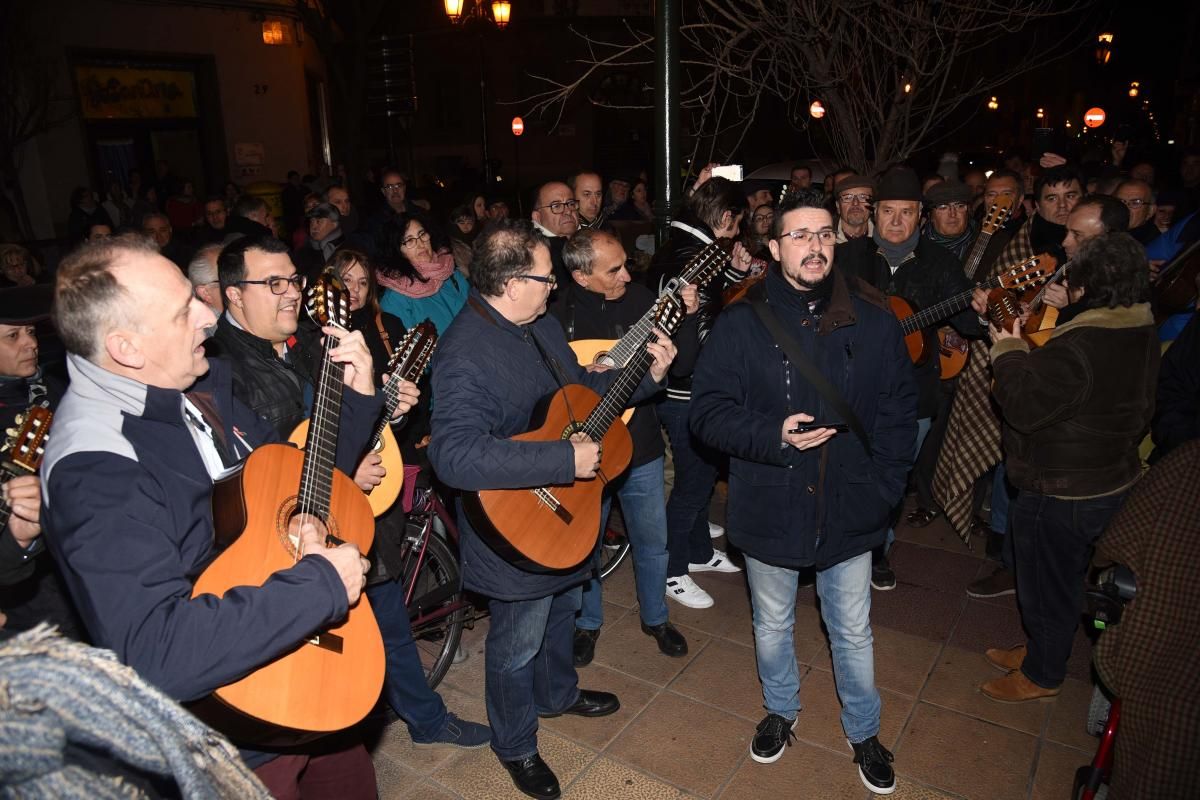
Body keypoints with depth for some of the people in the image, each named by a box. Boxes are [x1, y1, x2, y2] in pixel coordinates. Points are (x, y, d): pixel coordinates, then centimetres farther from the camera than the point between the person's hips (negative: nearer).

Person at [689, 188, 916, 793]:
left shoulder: (872, 320, -5)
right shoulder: (741, 324, -9)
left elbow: (900, 407, 1)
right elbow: (707, 409, -10)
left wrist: (884, 484, -7)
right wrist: (773, 435, -24)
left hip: (850, 511, 1)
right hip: (769, 510, 0)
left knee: (853, 633, 18)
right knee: (772, 627, 22)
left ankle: (863, 731, 44)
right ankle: (780, 711, 49)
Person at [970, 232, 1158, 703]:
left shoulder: (1078, 347, -30)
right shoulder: (1143, 336, 1)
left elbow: (1023, 406, -27)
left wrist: (1008, 351, -13)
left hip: (1060, 492, -9)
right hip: (1111, 481, 9)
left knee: (1047, 582, 11)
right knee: (1063, 576, 25)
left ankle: (1041, 674, 30)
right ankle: (1042, 649, 45)